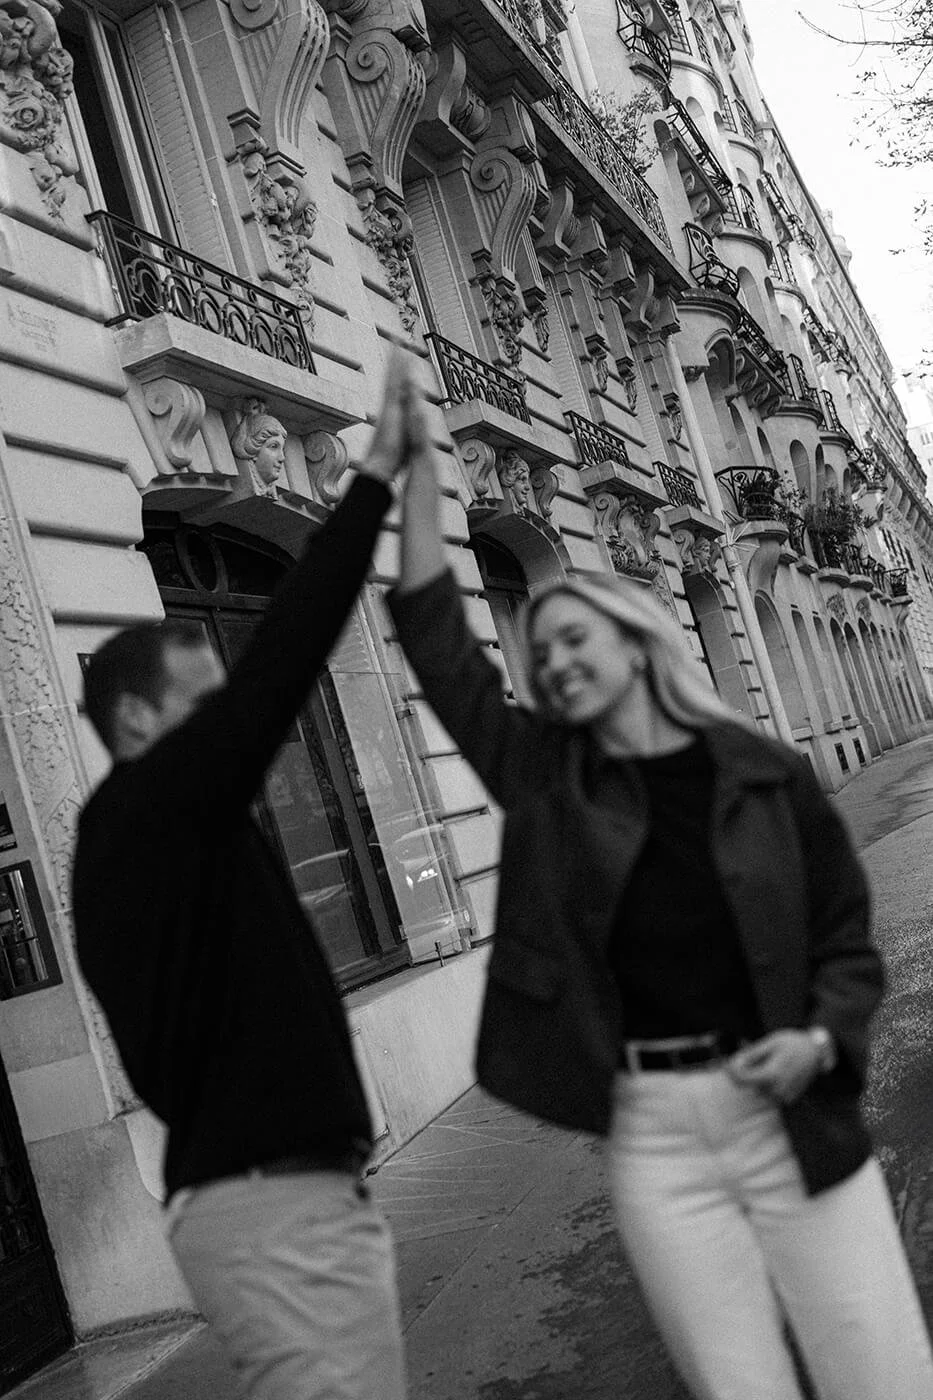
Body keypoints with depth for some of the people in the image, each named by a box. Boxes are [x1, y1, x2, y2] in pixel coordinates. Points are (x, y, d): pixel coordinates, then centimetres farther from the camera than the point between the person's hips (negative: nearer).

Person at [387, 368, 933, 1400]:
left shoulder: (764, 774, -1)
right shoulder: (543, 777, 3)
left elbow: (848, 939, 6)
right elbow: (437, 642, -2)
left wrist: (823, 1037, -14)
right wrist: (419, 464, -4)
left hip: (794, 1115, -1)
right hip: (652, 1134, 1)